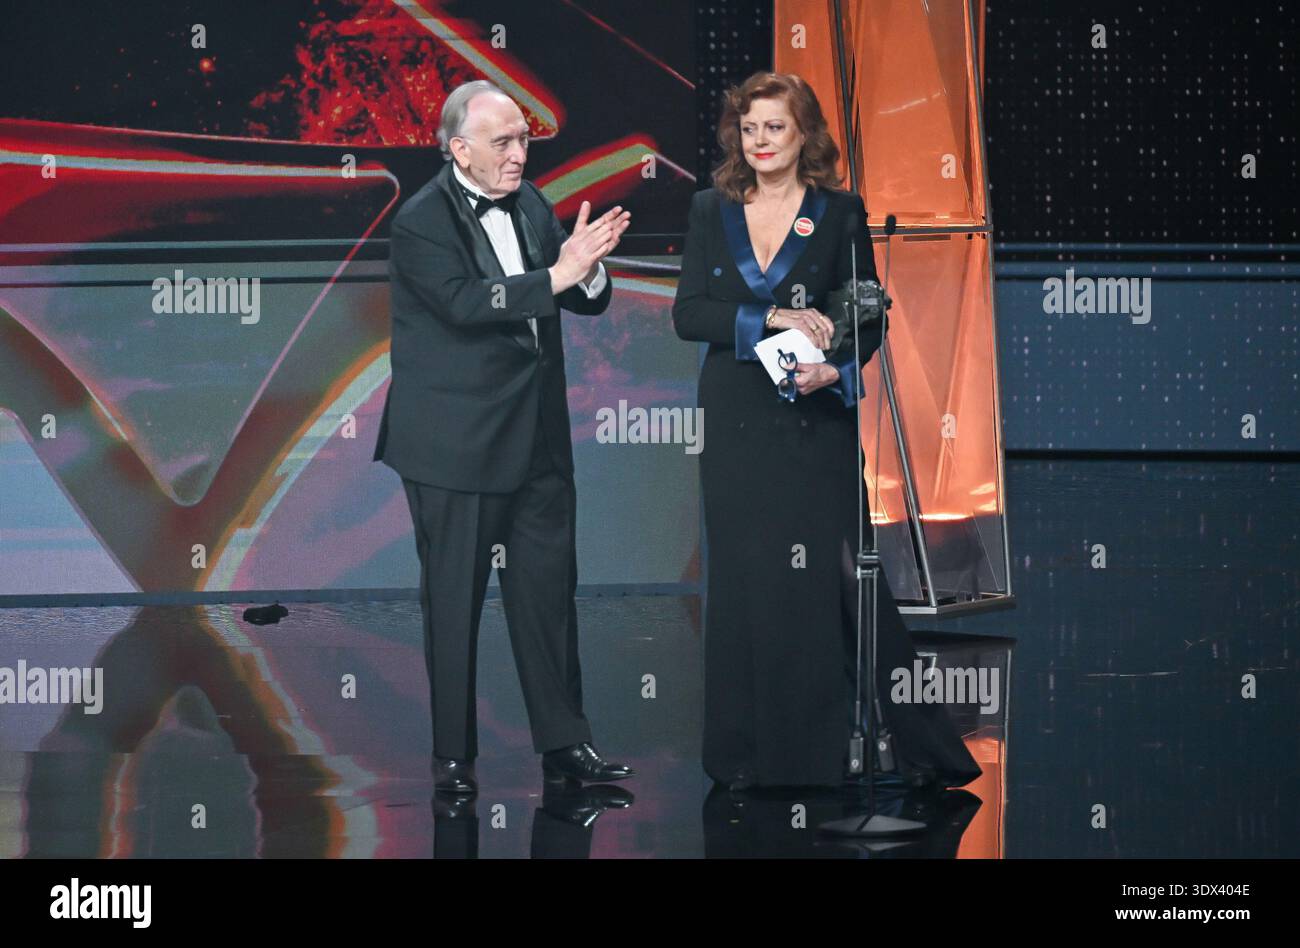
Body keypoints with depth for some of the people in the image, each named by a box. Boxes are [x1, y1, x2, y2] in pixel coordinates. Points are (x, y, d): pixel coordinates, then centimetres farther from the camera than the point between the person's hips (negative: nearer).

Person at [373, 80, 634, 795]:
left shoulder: (531, 205, 9)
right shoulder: (421, 222, -12)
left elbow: (590, 303, 8)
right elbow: (466, 304, -25)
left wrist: (587, 266, -14)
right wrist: (556, 275, -29)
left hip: (537, 439, 6)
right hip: (454, 445, -6)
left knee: (548, 588, 7)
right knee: (453, 599, 3)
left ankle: (563, 743, 14)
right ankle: (453, 754, 12)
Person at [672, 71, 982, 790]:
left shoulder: (840, 213, 2)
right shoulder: (712, 212, 7)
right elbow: (688, 313, 0)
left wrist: (834, 371, -17)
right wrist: (771, 317, -14)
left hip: (814, 421, -2)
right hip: (735, 422, 3)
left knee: (829, 572, -7)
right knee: (743, 579, 4)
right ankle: (751, 753, 11)